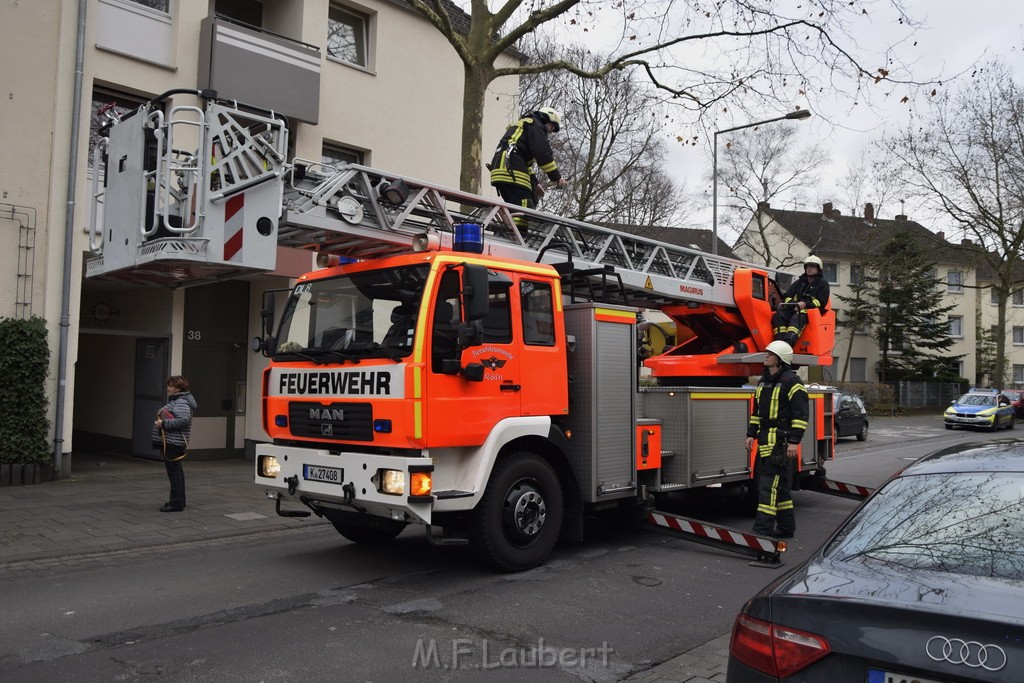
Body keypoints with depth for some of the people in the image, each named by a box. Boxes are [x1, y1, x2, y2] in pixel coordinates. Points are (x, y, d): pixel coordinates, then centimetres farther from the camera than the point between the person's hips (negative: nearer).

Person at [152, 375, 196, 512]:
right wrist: (160, 420, 14)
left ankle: (176, 503, -4)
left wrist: (164, 423, -23)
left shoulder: (181, 403, -16)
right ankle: (179, 501, 24)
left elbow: (184, 420, -28)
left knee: (174, 471, -8)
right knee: (176, 471, 16)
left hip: (173, 443, -11)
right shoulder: (176, 400, 18)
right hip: (171, 442, 11)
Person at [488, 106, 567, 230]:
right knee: (524, 206, -18)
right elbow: (543, 153, -7)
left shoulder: (521, 125, 37)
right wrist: (557, 177, -2)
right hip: (512, 173, -10)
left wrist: (535, 183, 29)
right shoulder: (535, 125, 6)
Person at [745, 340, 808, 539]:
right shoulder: (764, 381, 16)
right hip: (766, 439, 9)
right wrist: (751, 434, 15)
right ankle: (786, 527, 20)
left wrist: (794, 442, -17)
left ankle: (763, 527, -12)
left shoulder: (791, 381, -10)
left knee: (770, 482, -12)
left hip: (782, 440, -9)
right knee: (777, 484, 12)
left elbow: (800, 415, -13)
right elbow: (757, 410, 21)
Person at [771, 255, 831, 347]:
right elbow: (787, 296, 22)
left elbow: (821, 302, 1)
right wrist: (791, 303, -3)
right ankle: (780, 343, -43)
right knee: (778, 315, -28)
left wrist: (805, 304, -15)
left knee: (797, 318, -40)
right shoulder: (799, 282, 29)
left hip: (811, 310, -5)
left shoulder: (823, 284, 15)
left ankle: (788, 344, -62)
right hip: (794, 308, 5)